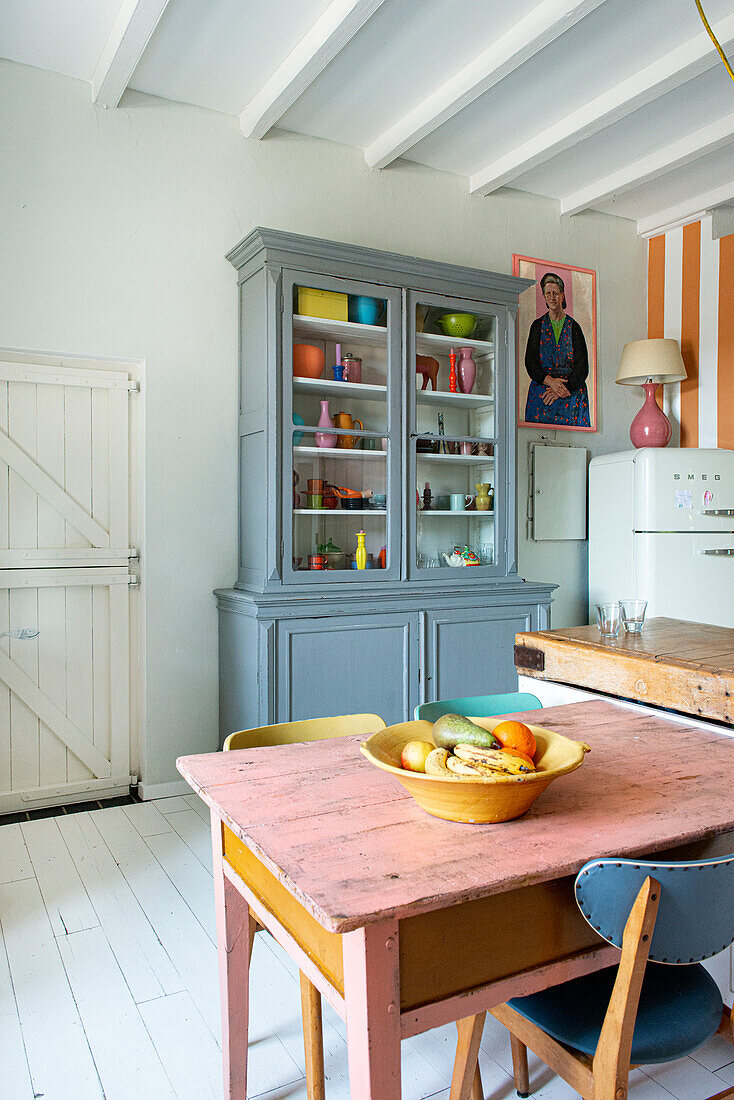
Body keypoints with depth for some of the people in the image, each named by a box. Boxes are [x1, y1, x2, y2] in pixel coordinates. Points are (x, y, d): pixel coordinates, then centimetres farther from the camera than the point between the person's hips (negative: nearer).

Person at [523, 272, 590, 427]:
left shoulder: (574, 327, 7)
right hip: (541, 390, 0)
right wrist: (550, 381, -17)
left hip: (572, 391, 0)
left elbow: (582, 366, 0)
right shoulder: (538, 325, 9)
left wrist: (564, 388, -15)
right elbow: (530, 361, 1)